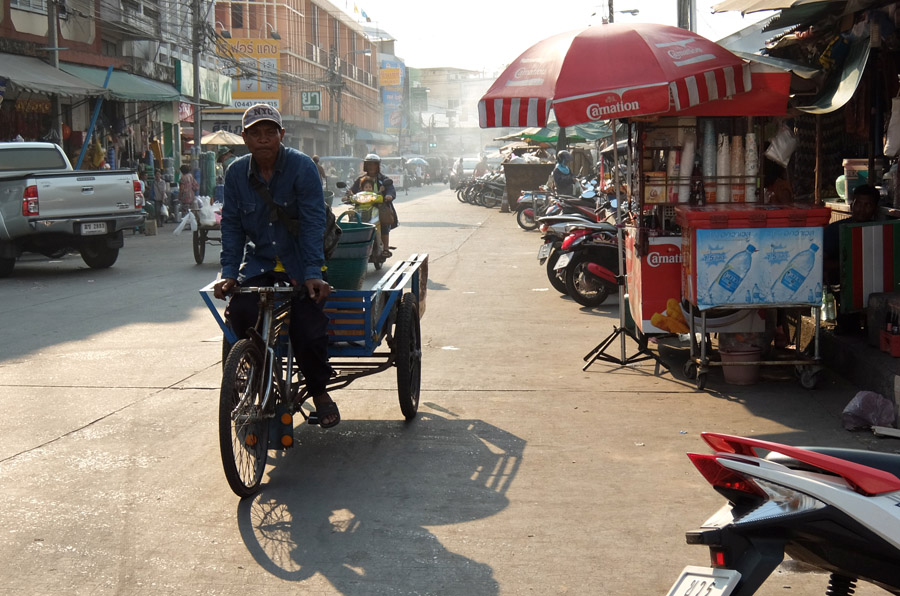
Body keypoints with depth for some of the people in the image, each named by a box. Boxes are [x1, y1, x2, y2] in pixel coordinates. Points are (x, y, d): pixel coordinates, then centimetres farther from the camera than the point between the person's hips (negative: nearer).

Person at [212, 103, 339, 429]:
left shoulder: (301, 166, -11)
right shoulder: (237, 173, 0)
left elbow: (313, 222, -15)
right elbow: (232, 226, 4)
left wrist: (312, 273, -24)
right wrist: (228, 273, -8)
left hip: (299, 265, -3)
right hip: (258, 263, 3)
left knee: (308, 329, -18)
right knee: (240, 313, -22)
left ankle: (319, 390, 12)